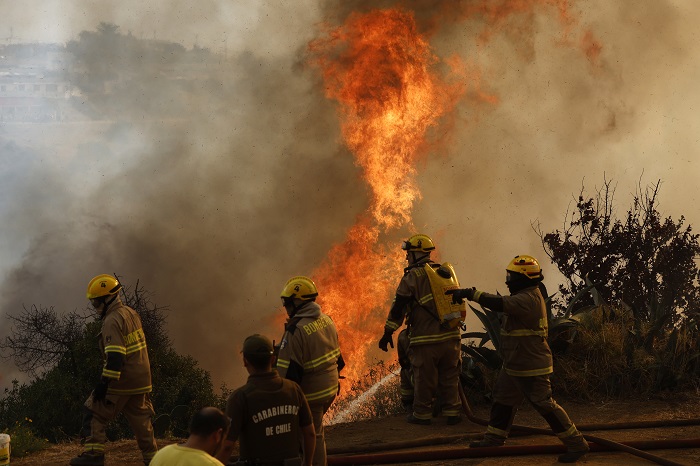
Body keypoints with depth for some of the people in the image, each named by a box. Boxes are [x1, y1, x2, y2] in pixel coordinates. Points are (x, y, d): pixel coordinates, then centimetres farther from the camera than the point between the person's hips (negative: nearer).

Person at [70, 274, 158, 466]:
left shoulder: (112, 321, -17)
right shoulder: (130, 313, 13)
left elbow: (115, 356, -25)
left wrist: (104, 382, -24)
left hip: (122, 381, -9)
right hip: (141, 379, 9)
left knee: (94, 414, 2)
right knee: (140, 418, 15)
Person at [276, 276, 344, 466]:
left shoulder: (296, 331, -25)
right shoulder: (326, 320, 1)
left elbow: (288, 372, -24)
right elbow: (337, 356, 12)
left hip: (310, 394, -8)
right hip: (331, 388, 8)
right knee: (315, 430, 24)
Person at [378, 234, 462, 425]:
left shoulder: (412, 277, -7)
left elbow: (398, 307, -6)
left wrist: (387, 334, 0)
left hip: (426, 339, -5)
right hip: (451, 337, 5)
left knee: (423, 378, 6)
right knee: (450, 378, 13)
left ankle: (422, 414, 14)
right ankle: (452, 413, 16)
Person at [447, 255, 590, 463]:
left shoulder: (527, 299, -24)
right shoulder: (528, 295, 11)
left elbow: (500, 304, -37)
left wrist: (470, 293, -38)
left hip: (531, 368, -11)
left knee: (545, 404, -6)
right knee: (503, 400, 17)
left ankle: (576, 444, 1)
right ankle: (494, 440, 29)